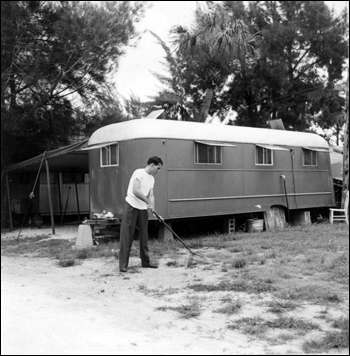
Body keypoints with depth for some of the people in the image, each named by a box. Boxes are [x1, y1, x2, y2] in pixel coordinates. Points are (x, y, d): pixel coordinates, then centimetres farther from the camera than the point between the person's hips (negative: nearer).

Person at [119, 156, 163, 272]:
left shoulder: (151, 179, 13)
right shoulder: (139, 173, -12)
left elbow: (151, 195, 9)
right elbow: (135, 191, -22)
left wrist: (152, 207, -9)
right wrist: (148, 203, -21)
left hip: (143, 209, 8)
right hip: (131, 207, -8)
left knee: (144, 236, 10)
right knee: (127, 236, -5)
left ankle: (145, 262, 21)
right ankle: (123, 264, 0)